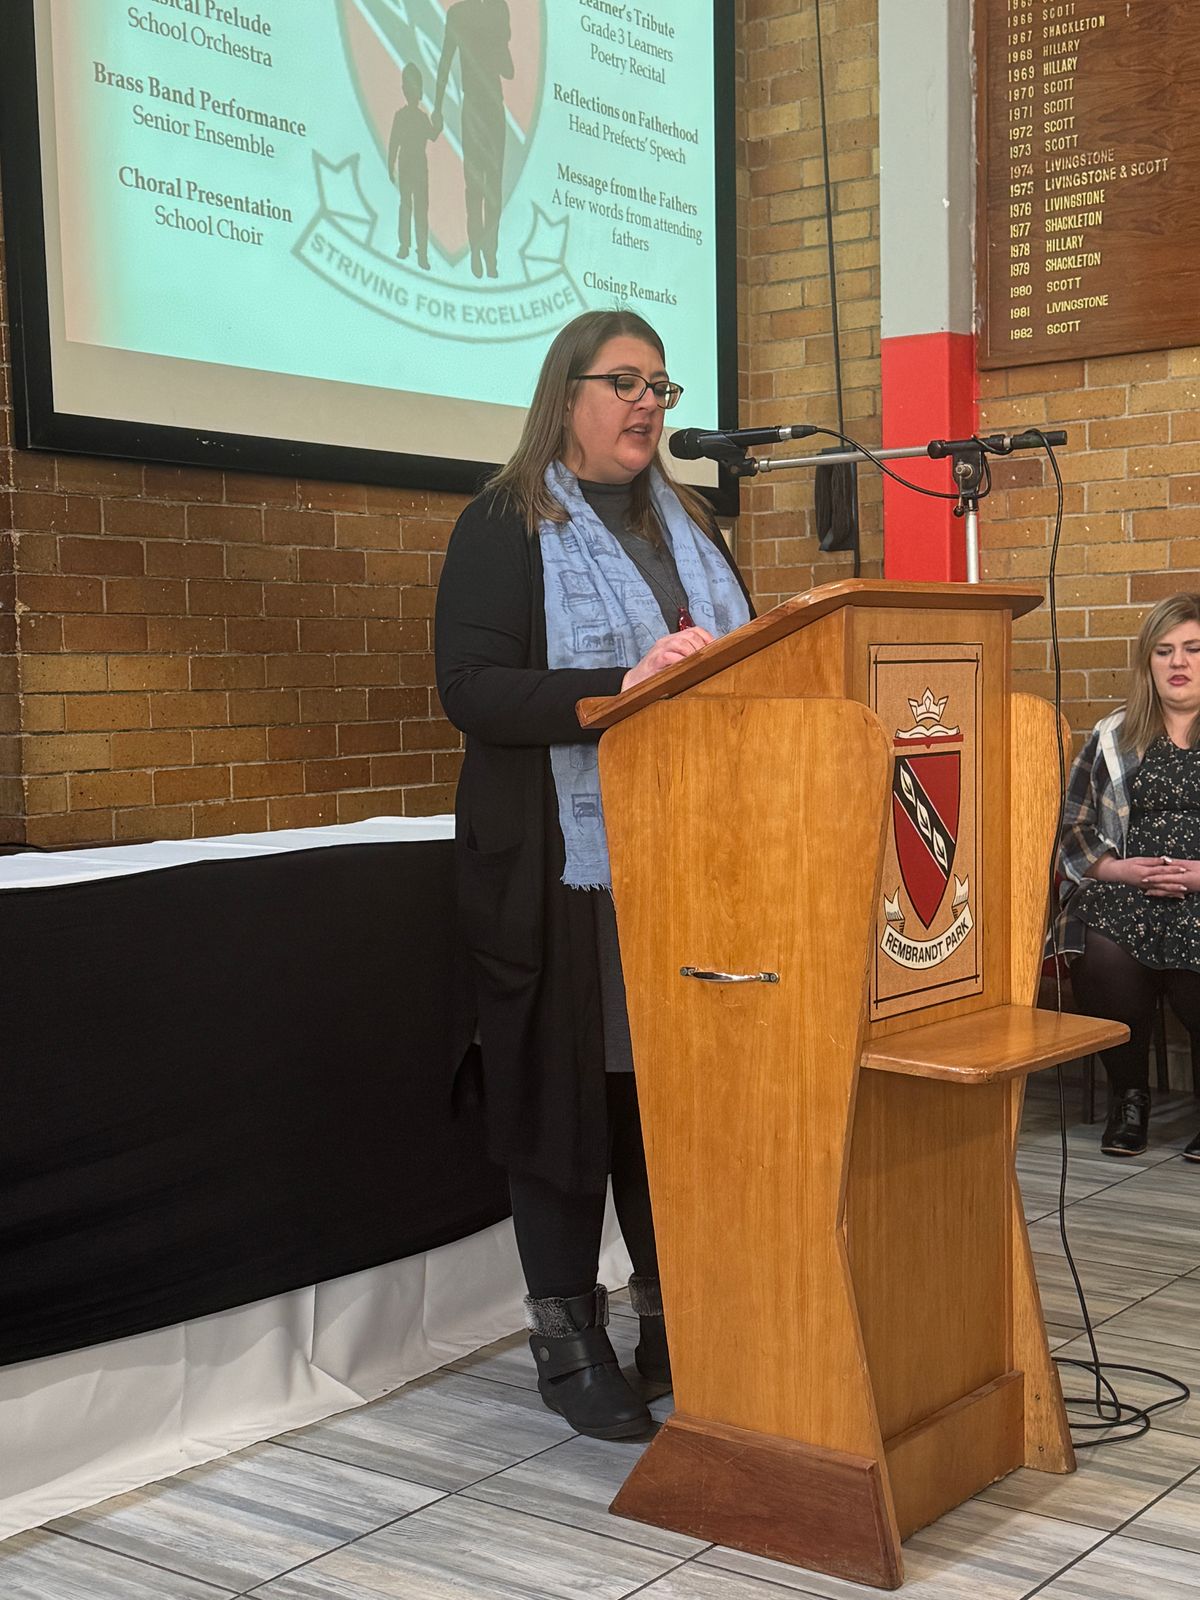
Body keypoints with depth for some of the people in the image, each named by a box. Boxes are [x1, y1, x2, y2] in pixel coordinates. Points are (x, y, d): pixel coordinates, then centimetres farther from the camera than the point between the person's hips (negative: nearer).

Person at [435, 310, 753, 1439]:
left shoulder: (685, 524, 18)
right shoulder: (505, 526, -2)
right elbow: (471, 689, -14)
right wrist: (623, 686, -25)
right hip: (560, 867, -5)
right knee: (566, 1084, 1)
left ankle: (669, 1315, 22)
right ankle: (566, 1336, 14)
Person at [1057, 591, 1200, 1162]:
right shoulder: (1112, 736, 20)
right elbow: (1071, 824, 15)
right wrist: (1118, 868, -4)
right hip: (1122, 890, 2)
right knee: (1103, 961, -32)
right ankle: (1128, 1096, -5)